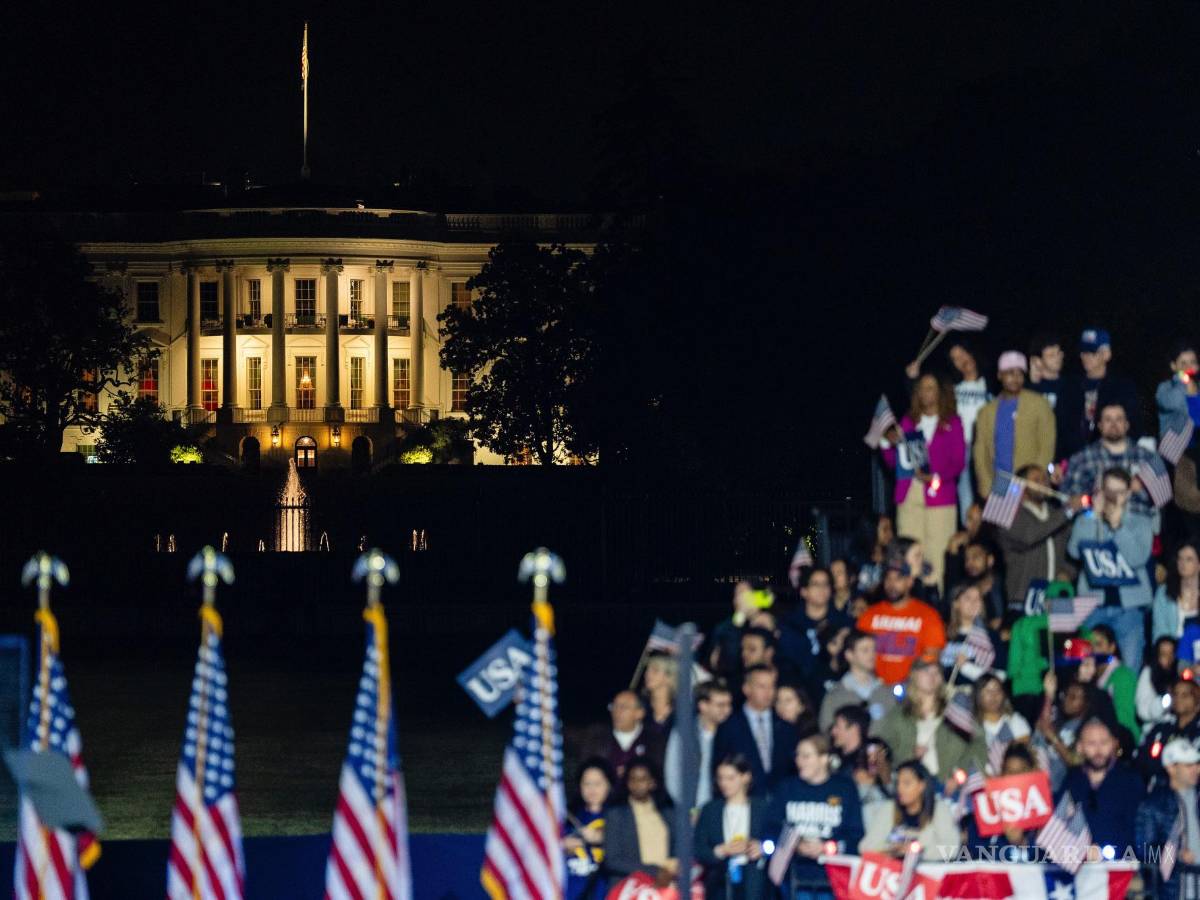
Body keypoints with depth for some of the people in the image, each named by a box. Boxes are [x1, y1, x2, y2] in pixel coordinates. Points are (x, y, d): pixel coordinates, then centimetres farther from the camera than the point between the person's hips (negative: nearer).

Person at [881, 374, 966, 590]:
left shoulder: (952, 423, 6)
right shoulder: (908, 422, 17)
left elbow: (959, 462, -1)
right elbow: (894, 462, 15)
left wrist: (936, 477, -17)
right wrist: (889, 444, -4)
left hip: (939, 496, -3)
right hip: (909, 496, 3)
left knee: (937, 555, -9)